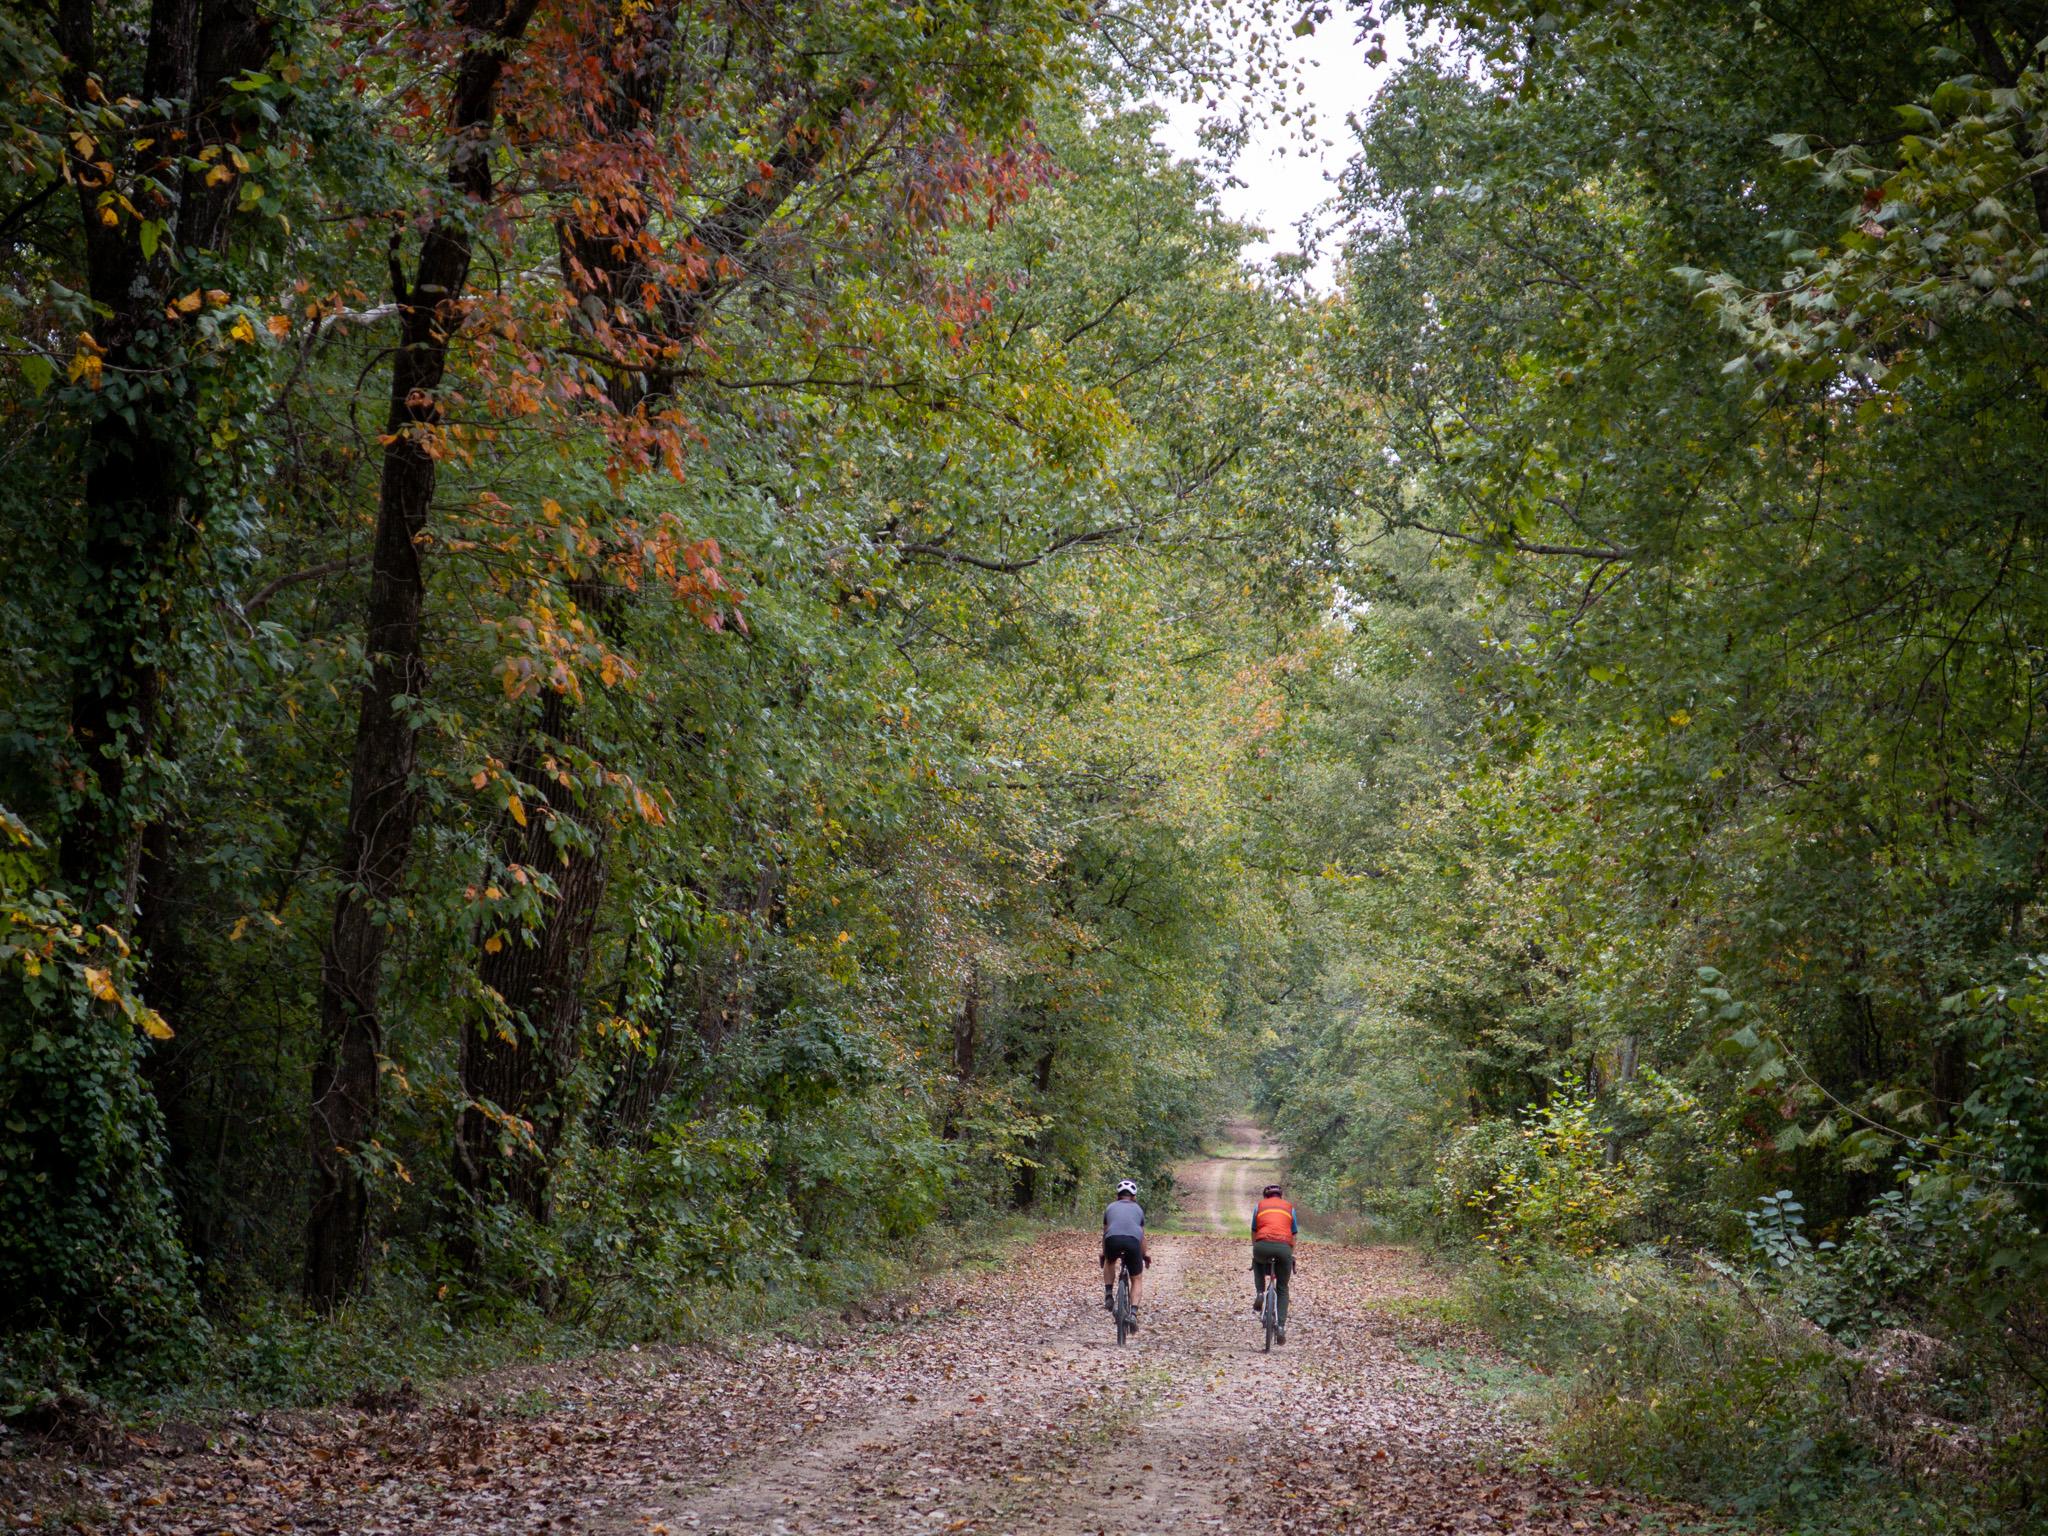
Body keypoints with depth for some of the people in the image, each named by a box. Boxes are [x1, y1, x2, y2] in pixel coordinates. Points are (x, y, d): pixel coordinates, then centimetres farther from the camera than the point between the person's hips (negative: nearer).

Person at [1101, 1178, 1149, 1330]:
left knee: (1110, 1262, 36)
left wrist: (1104, 1253, 56)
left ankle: (1109, 1295, 20)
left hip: (1113, 1239, 1)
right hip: (1133, 1240, -1)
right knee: (1137, 1280, 14)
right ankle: (1133, 1313, -6)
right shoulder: (1138, 1209, 30)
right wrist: (1145, 1254, 56)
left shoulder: (1110, 1207, 30)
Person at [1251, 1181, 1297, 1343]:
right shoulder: (1289, 1208, 25)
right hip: (1284, 1247, 1)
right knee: (1282, 1288, 17)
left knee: (1257, 1263, 37)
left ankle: (1259, 1294, 16)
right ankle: (1281, 1327, 5)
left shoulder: (1259, 1206, 24)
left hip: (1263, 1245, 0)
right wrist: (1290, 1257, 38)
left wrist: (1255, 1252, 41)